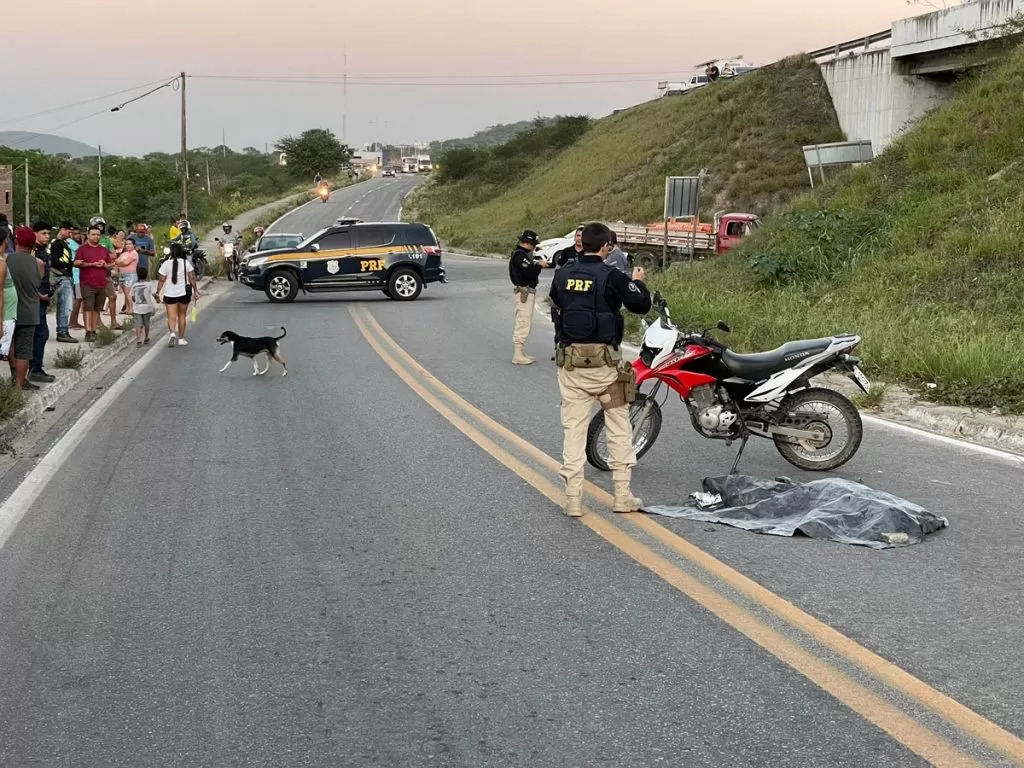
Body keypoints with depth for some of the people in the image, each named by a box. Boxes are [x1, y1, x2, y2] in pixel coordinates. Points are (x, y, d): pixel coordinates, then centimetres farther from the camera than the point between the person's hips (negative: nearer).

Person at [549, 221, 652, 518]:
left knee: (573, 427, 6)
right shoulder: (611, 276, -10)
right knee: (619, 426, 10)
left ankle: (573, 498, 4)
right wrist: (638, 282, 15)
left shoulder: (562, 273, 4)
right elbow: (641, 305, -3)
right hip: (604, 360, -3)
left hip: (569, 358, 4)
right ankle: (622, 495, 12)